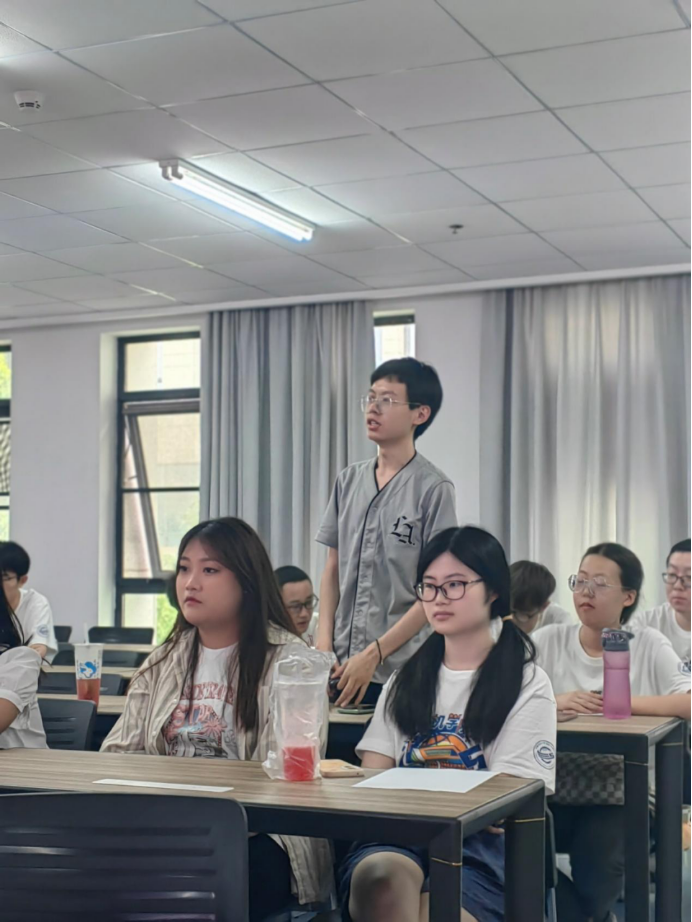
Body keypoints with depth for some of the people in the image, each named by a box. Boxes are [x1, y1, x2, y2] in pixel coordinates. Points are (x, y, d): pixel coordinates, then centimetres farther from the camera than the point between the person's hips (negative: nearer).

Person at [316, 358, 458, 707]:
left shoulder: (434, 488, -7)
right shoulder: (349, 481, 9)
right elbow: (333, 568, 13)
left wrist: (373, 655, -12)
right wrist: (324, 643, 0)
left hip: (402, 669, -4)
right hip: (342, 666, 4)